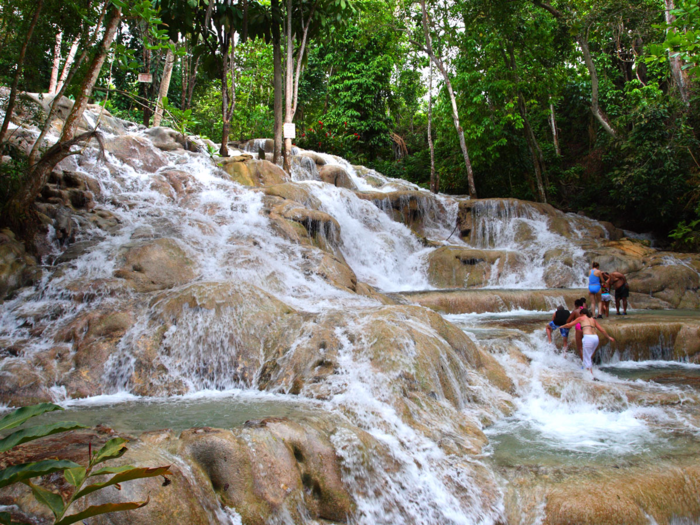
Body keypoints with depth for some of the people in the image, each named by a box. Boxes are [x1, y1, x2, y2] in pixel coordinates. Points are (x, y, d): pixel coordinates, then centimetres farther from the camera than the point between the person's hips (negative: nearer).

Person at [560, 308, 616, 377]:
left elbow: (569, 325, 17)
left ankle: (591, 374, -4)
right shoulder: (593, 319, 24)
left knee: (587, 358, 1)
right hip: (595, 338, 6)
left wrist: (562, 326, 35)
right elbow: (601, 329, 28)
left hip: (588, 338, -6)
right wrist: (609, 337, 38)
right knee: (589, 357, 21)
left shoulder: (581, 318, 12)